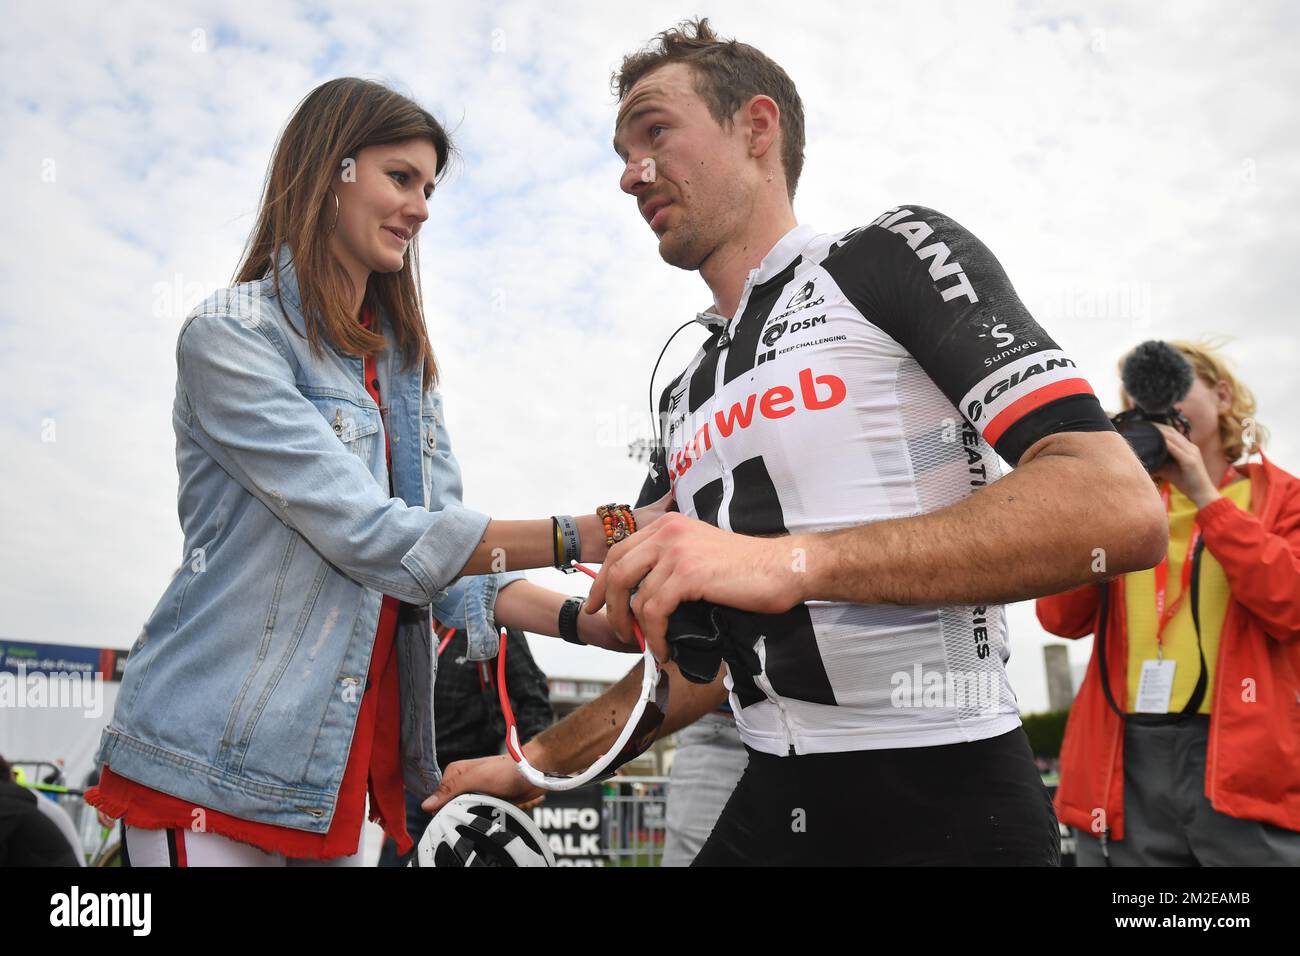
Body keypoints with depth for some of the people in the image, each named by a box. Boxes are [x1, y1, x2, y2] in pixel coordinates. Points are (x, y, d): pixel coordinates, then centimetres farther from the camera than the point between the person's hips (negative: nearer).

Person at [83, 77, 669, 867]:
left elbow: (449, 553, 5)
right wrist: (592, 536, -21)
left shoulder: (407, 364, 10)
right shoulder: (229, 337, -11)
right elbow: (371, 536, -21)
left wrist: (587, 621, -11)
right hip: (221, 764, -6)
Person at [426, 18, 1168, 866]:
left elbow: (1120, 510, -21)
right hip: (771, 806, 7)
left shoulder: (894, 254, -7)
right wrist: (537, 763, 15)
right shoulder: (686, 398, 13)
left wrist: (796, 559, -29)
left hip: (944, 805, -6)